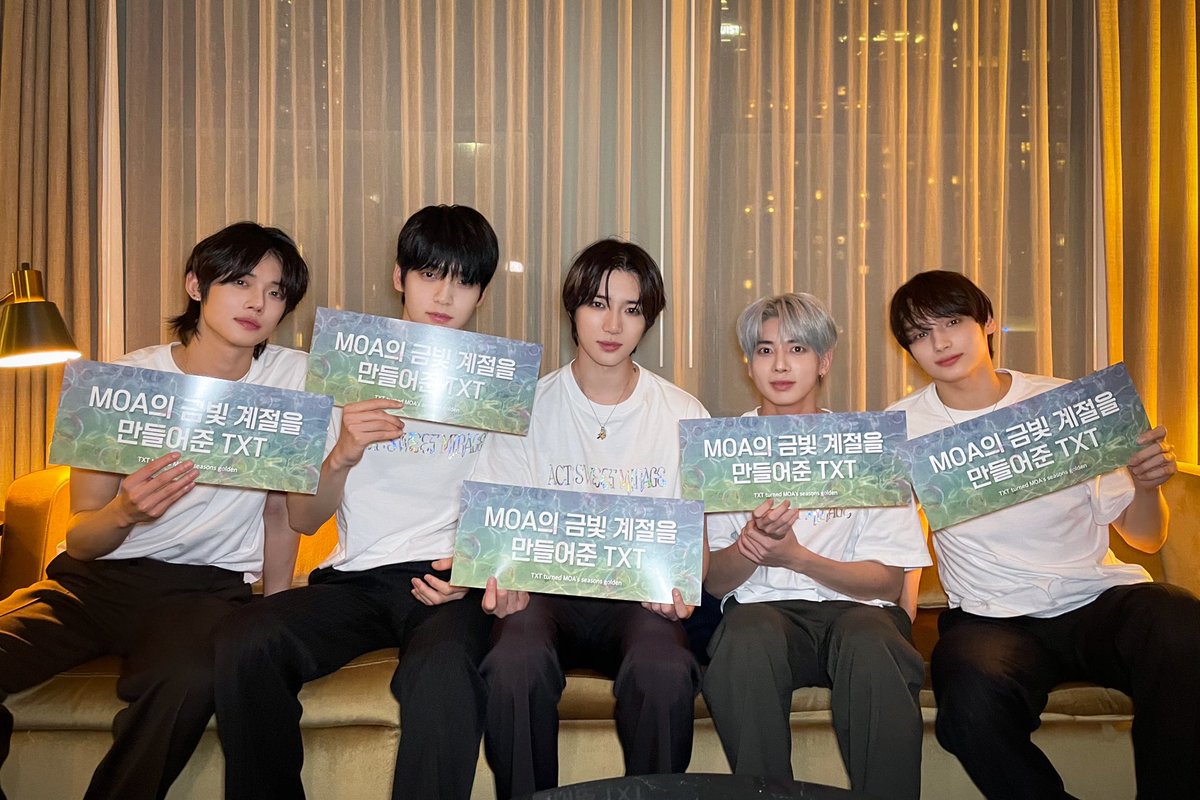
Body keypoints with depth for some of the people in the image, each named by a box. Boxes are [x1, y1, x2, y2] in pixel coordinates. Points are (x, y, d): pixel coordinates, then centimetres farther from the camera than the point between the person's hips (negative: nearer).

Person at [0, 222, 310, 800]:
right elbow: (80, 540, 0)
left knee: (186, 677, -36)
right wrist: (125, 512, -23)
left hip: (206, 585, -1)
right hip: (92, 578, 1)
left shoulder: (294, 378, -1)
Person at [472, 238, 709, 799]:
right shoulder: (527, 409, 5)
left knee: (664, 671, -33)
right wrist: (501, 578, -20)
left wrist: (681, 583, -17)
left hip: (641, 599, 0)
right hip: (546, 590, 0)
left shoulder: (684, 416, 6)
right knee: (515, 666, -34)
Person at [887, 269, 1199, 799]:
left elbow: (1144, 538, 10)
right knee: (972, 701, -35)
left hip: (1099, 597, 1)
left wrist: (1147, 484, -10)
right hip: (991, 617, -1)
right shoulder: (903, 428, 2)